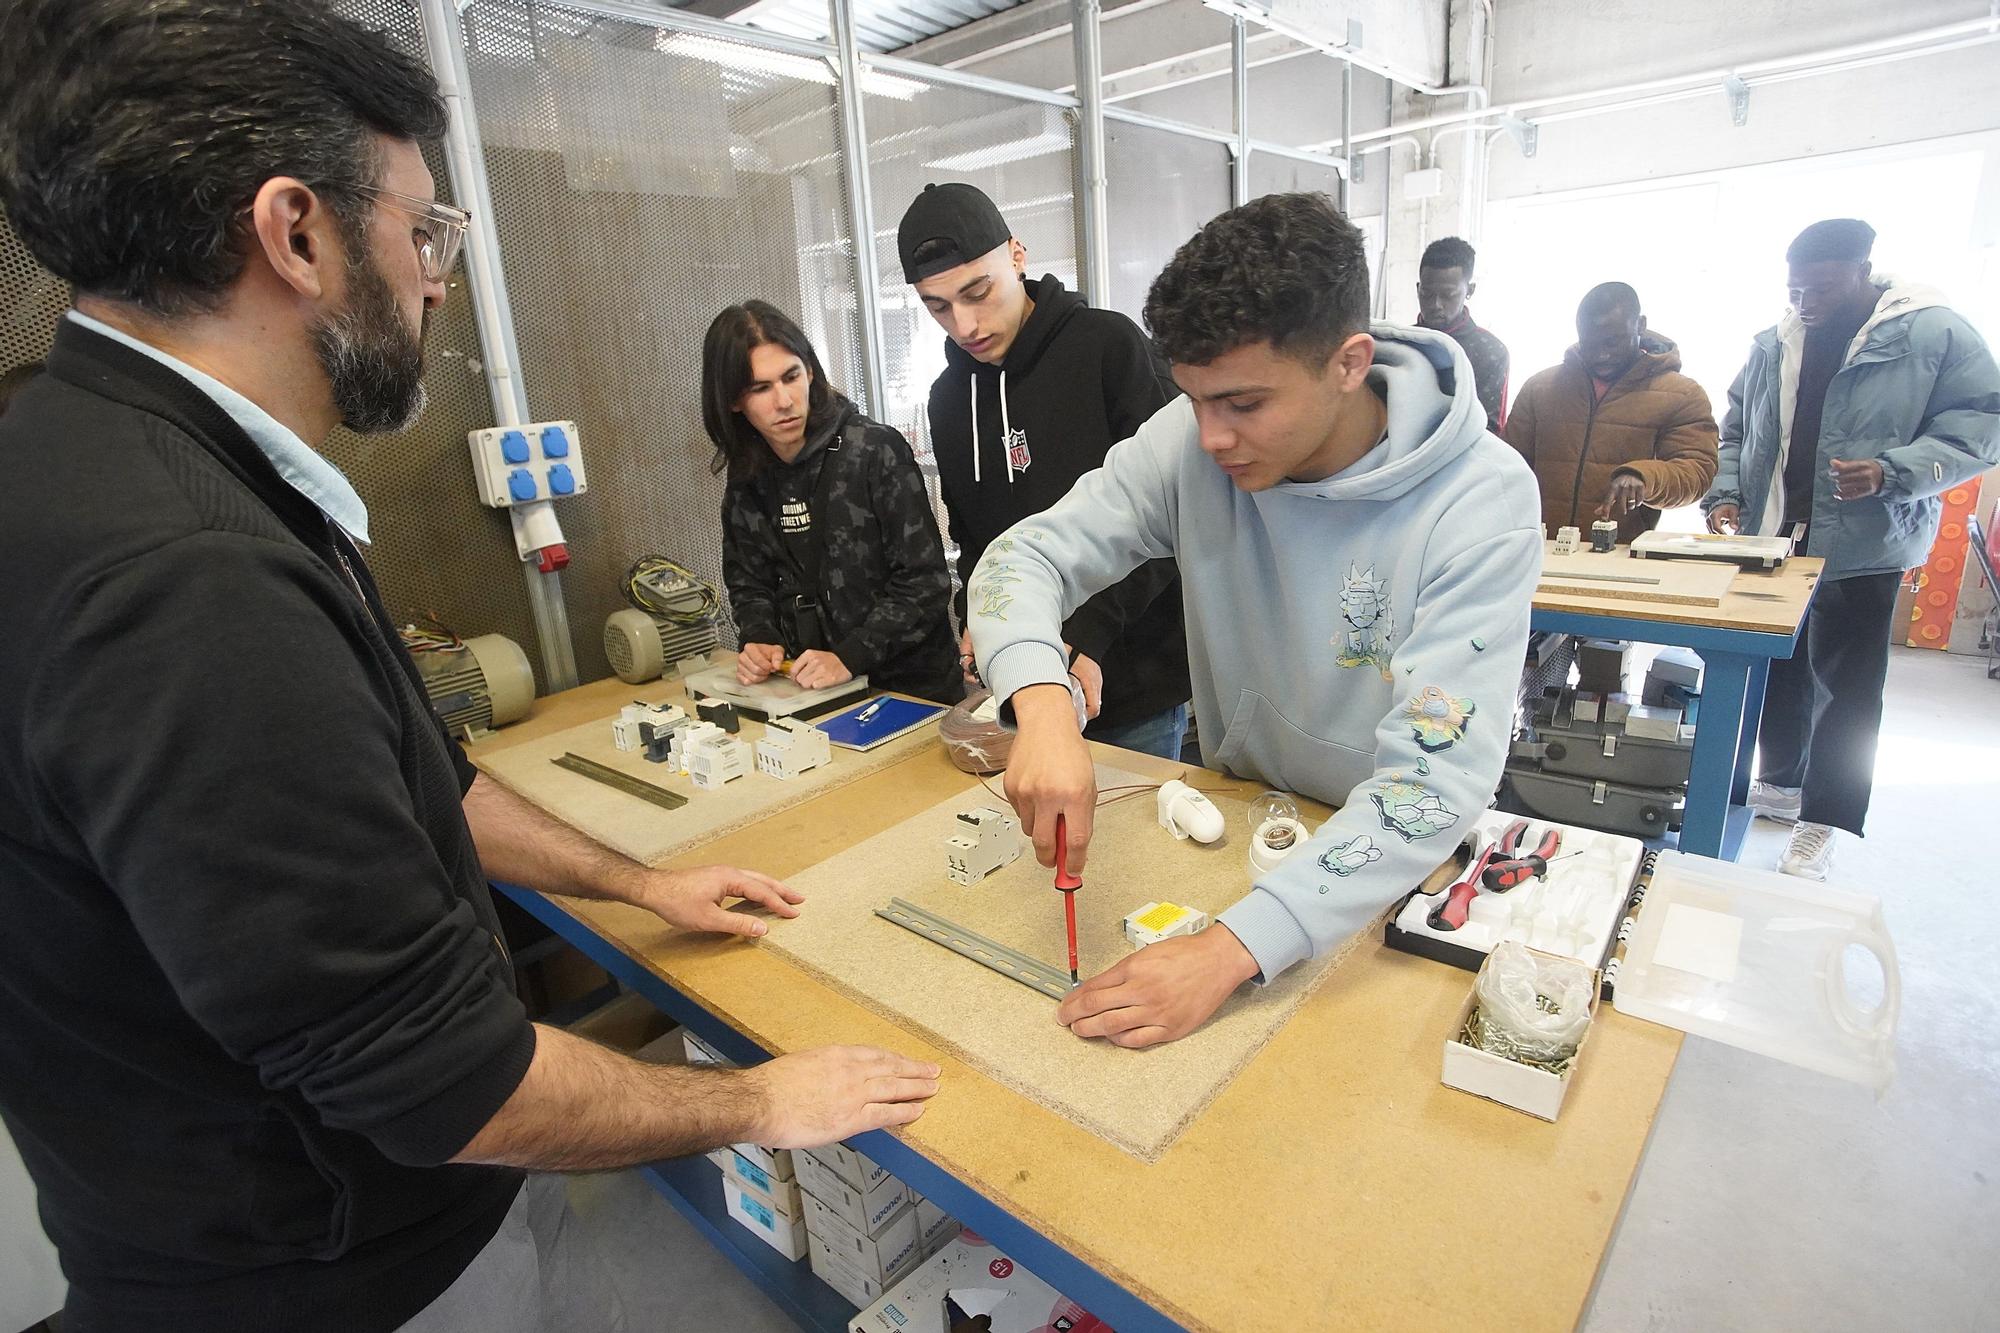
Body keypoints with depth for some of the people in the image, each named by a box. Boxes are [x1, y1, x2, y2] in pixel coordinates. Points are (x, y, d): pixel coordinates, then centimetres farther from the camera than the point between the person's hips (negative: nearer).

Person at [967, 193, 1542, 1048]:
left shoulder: (1481, 502, -24)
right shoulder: (1191, 442, -14)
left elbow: (1437, 779, -29)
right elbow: (1027, 554, -14)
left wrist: (1231, 949, -39)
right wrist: (1041, 705, -35)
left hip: (1399, 859, -2)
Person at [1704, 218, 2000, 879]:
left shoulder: (1935, 333, -5)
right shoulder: (1774, 344, 8)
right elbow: (1736, 429, 16)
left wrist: (1892, 473, -22)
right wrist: (1726, 493, 1)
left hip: (1862, 550, -4)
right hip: (1769, 542, 5)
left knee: (1844, 685, 0)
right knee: (1779, 670, 14)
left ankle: (1821, 823, 9)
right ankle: (1780, 783, 32)